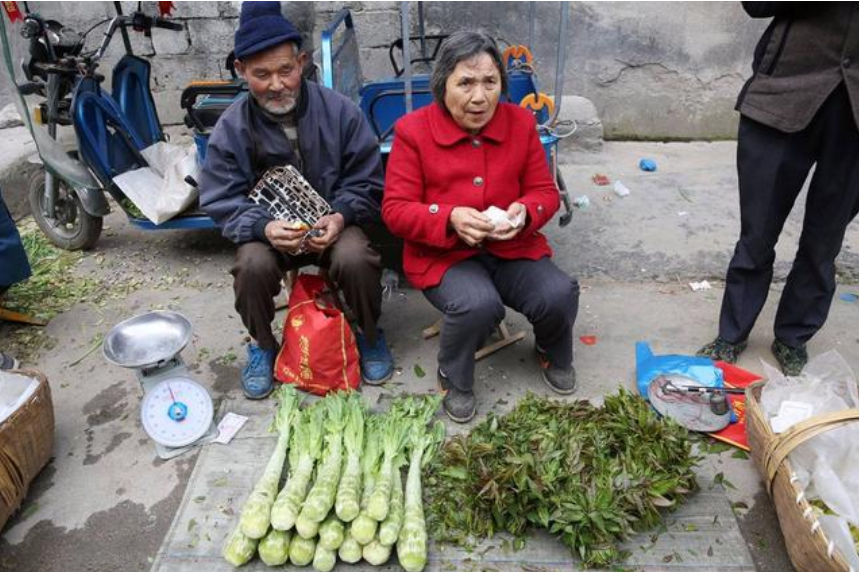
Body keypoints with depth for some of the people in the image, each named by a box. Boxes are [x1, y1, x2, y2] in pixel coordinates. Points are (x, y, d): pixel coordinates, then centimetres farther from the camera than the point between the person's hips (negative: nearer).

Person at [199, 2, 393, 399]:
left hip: (333, 225, 0)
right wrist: (264, 227, -27)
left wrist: (341, 216, -23)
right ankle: (263, 345, 2)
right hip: (269, 230, 1)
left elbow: (368, 182, -4)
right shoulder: (231, 128, -9)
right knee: (252, 266, -31)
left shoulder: (340, 112, -10)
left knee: (355, 259, -31)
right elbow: (220, 202, -8)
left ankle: (370, 335, 2)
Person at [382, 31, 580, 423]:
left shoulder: (521, 122, 2)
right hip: (442, 253, -3)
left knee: (559, 295, -22)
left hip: (512, 247, 4)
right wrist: (451, 219, -27)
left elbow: (545, 191, 7)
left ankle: (553, 353, 18)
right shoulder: (413, 130, -8)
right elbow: (395, 210, -9)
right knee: (479, 303, -34)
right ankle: (453, 378, 0)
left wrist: (525, 211, -19)